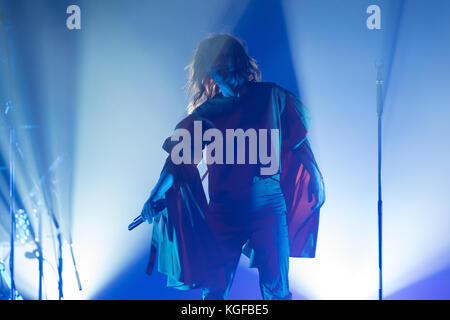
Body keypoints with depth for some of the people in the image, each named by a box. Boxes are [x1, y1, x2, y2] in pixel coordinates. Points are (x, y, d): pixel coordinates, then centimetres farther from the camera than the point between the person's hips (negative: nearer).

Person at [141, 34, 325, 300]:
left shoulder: (271, 96, 5)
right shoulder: (205, 113, 8)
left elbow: (299, 140, 9)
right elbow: (180, 158, 2)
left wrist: (315, 180, 5)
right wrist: (156, 196, -8)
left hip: (268, 209, -1)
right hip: (224, 213, 2)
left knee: (276, 290, -2)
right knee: (214, 289, 2)